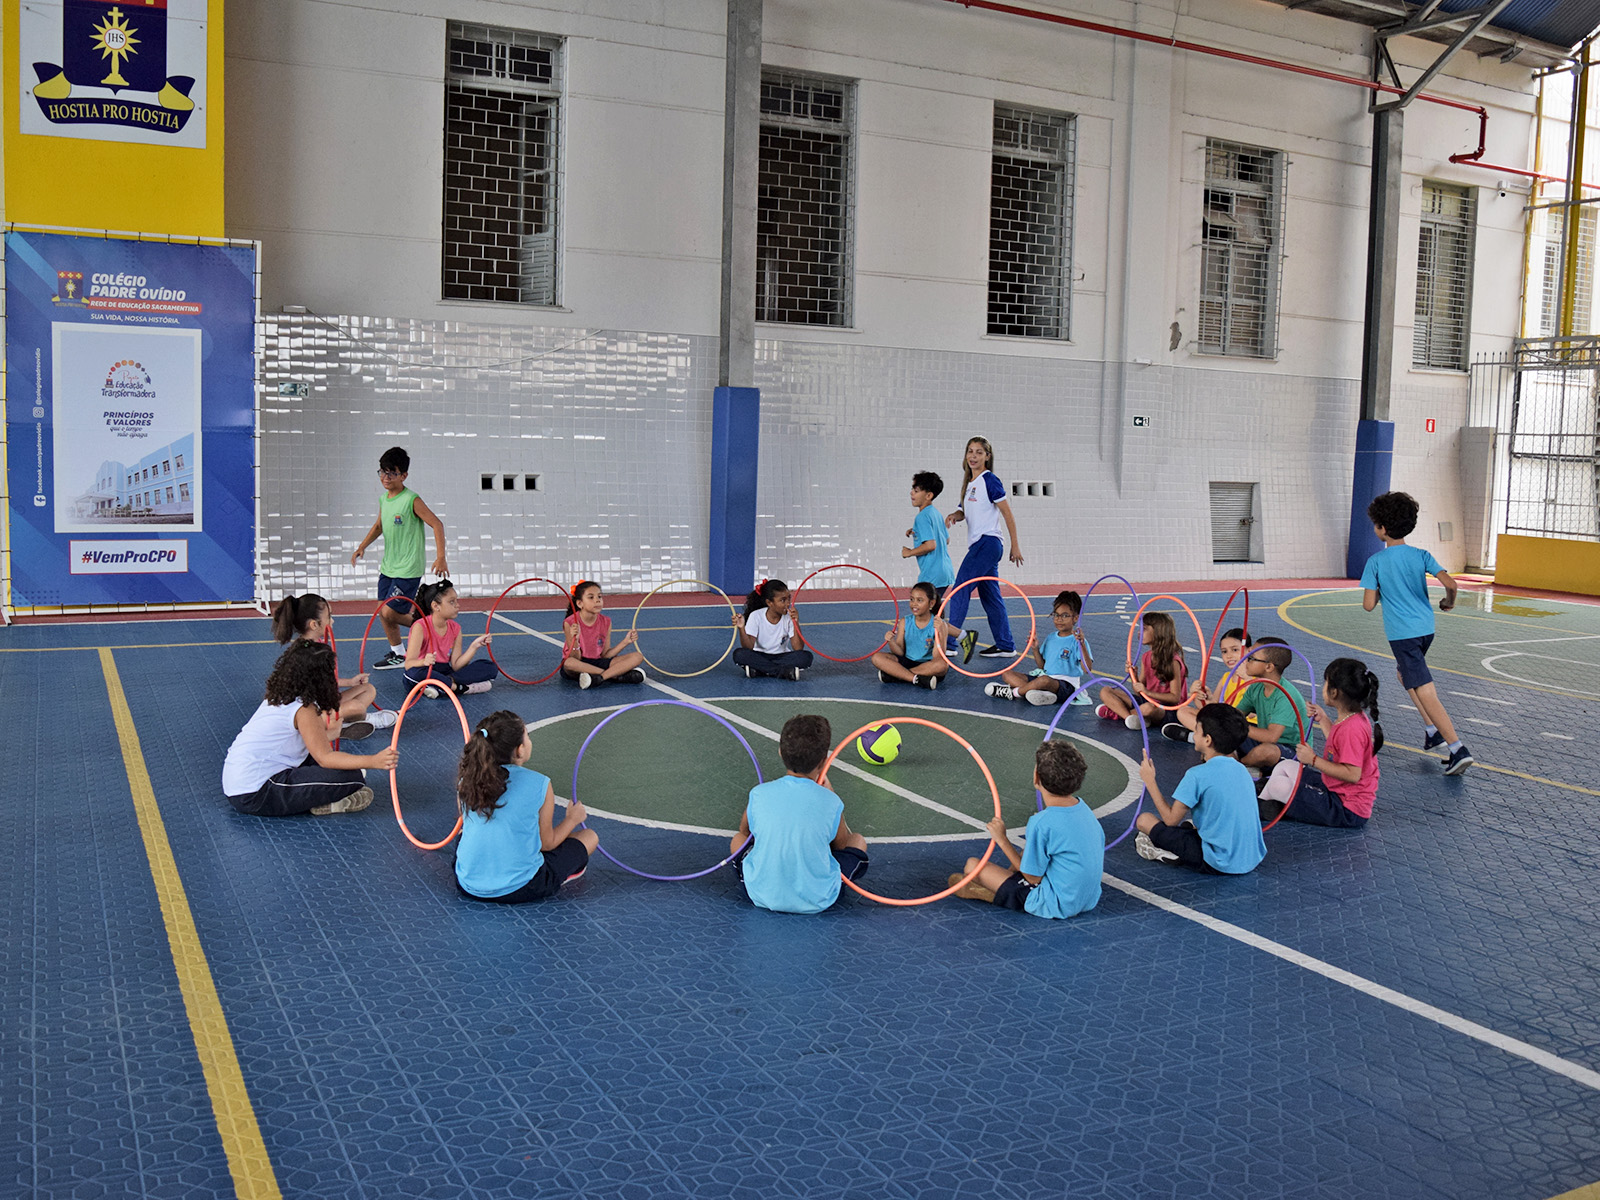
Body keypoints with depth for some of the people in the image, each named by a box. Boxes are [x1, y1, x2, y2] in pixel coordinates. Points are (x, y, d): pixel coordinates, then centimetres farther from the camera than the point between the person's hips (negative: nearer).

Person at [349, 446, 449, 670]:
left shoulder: (412, 500, -16)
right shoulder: (383, 499, 7)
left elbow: (437, 524, -17)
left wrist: (440, 557, -22)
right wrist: (362, 546, 11)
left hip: (408, 570, -8)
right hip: (388, 567, 8)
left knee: (390, 614, -11)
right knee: (382, 611, 10)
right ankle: (397, 654, 25)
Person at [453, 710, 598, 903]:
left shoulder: (466, 779, -4)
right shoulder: (539, 785, -15)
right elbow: (546, 843, -4)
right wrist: (572, 819, 15)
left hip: (468, 886, 4)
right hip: (519, 890, -3)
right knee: (589, 837, 13)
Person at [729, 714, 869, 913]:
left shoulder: (759, 795, -10)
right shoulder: (831, 802, -13)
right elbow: (842, 844, 7)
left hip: (762, 898, 3)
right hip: (817, 901, -2)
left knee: (737, 840, 30)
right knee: (858, 841, 20)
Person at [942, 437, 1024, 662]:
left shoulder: (990, 480, -9)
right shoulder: (969, 482, 16)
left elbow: (1008, 514, -9)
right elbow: (965, 511, 20)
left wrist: (1015, 545, -11)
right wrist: (954, 515, -4)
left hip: (987, 543, -9)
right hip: (978, 545, 9)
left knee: (960, 589, -13)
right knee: (990, 596, 10)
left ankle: (950, 642, -15)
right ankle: (1005, 646, 15)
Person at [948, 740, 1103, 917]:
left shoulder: (1042, 824, -25)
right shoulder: (1082, 807, -2)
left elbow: (1033, 878, -16)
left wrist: (1002, 840, -8)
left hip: (1056, 906, -8)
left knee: (973, 865, -5)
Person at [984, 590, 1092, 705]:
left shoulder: (1077, 641, -5)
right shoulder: (1050, 638, 17)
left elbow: (1087, 670, -17)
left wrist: (1082, 645, -28)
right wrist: (1035, 648, 3)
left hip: (1066, 684, -8)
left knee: (1044, 680, -41)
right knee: (1007, 674, -1)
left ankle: (1014, 692, -16)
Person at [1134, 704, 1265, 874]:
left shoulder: (1197, 775, -15)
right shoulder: (1242, 770, 6)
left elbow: (1171, 820, -8)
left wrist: (1150, 781, 2)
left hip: (1220, 864, -7)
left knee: (1144, 820, -1)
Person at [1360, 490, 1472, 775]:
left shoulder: (1375, 562, -9)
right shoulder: (1421, 555, 0)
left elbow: (1368, 605, -11)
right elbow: (1450, 583, -11)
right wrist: (1449, 602, 10)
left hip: (1402, 632, -6)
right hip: (1426, 627, 6)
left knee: (1425, 692, -8)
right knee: (1404, 672, 29)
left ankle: (1458, 748, -16)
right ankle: (1432, 730, 24)